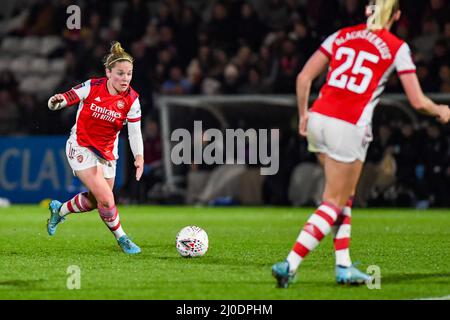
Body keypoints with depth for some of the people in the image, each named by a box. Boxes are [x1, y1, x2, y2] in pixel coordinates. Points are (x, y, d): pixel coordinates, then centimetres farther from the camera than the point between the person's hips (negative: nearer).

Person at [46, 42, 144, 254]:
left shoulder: (131, 100, -11)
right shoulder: (92, 87, -17)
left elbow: (135, 132, -12)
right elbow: (62, 101, -11)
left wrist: (139, 156, -28)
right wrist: (56, 101, -36)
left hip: (107, 152, 5)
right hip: (81, 147, -5)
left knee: (95, 201, 14)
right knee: (106, 199, -18)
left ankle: (59, 210, 42)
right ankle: (121, 239, 2)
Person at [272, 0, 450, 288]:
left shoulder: (342, 36, 13)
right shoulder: (397, 48, 2)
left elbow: (304, 77, 8)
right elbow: (418, 102, 0)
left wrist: (303, 115, 20)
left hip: (318, 120, 5)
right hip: (349, 129, -5)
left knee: (345, 197, 21)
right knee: (333, 204, 3)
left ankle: (344, 266, 18)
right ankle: (290, 264, -9)